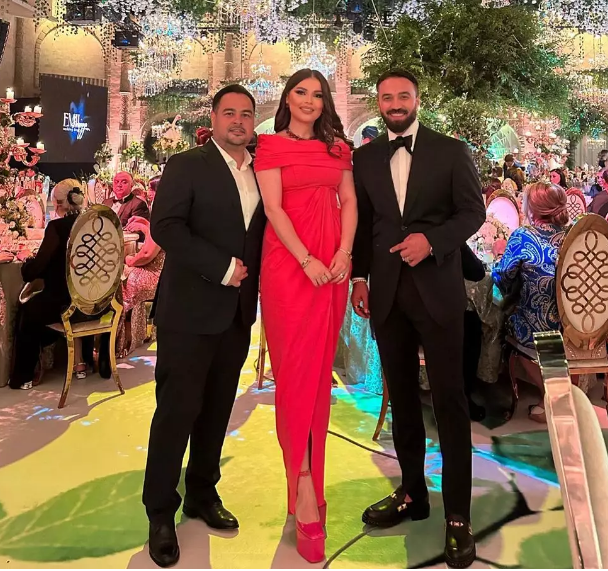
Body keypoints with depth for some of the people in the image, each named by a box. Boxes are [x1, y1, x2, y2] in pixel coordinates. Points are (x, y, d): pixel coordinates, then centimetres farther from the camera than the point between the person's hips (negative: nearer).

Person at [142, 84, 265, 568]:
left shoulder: (261, 173, 13)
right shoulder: (186, 166, -3)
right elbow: (165, 226, -15)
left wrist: (253, 276, 0)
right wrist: (223, 267, -18)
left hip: (238, 312, 5)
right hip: (190, 309, -5)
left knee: (217, 408, 12)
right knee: (178, 408, 0)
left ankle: (203, 493, 29)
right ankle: (161, 514, 14)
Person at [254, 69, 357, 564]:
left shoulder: (337, 148, 18)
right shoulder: (272, 146, 5)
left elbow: (350, 202, 11)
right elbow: (273, 208, -5)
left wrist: (343, 254, -5)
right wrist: (308, 260, -14)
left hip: (333, 265, 4)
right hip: (289, 261, -4)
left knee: (320, 370, 6)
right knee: (296, 369, -5)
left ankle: (308, 477, 19)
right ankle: (305, 491, 0)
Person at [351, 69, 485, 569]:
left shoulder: (451, 151, 3)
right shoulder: (365, 157, 11)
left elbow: (474, 211, 0)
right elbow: (361, 221, 12)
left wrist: (431, 240, -15)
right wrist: (360, 276, 4)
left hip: (437, 288, -3)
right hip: (386, 292, 3)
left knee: (449, 399, -1)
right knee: (402, 396, 11)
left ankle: (458, 514, 9)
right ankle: (412, 494, 26)